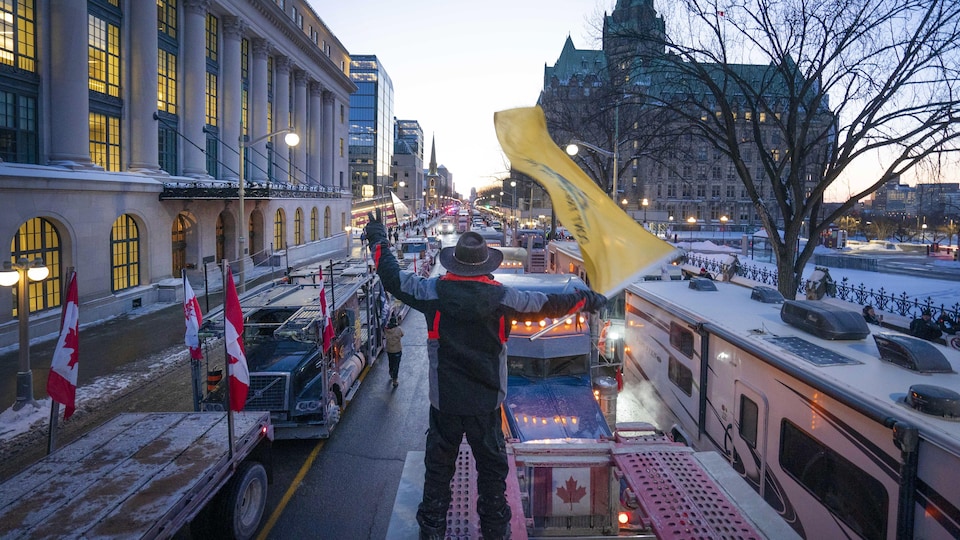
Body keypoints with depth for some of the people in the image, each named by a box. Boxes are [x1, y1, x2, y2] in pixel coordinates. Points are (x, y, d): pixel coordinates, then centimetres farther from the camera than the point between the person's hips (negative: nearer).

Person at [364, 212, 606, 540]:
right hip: (487, 401, 0)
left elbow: (392, 277, -1)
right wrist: (588, 300, 14)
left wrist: (378, 241, 14)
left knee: (438, 467, 16)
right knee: (492, 468, 16)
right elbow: (551, 304, -2)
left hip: (444, 401, 1)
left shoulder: (434, 292, -12)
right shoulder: (502, 297, -12)